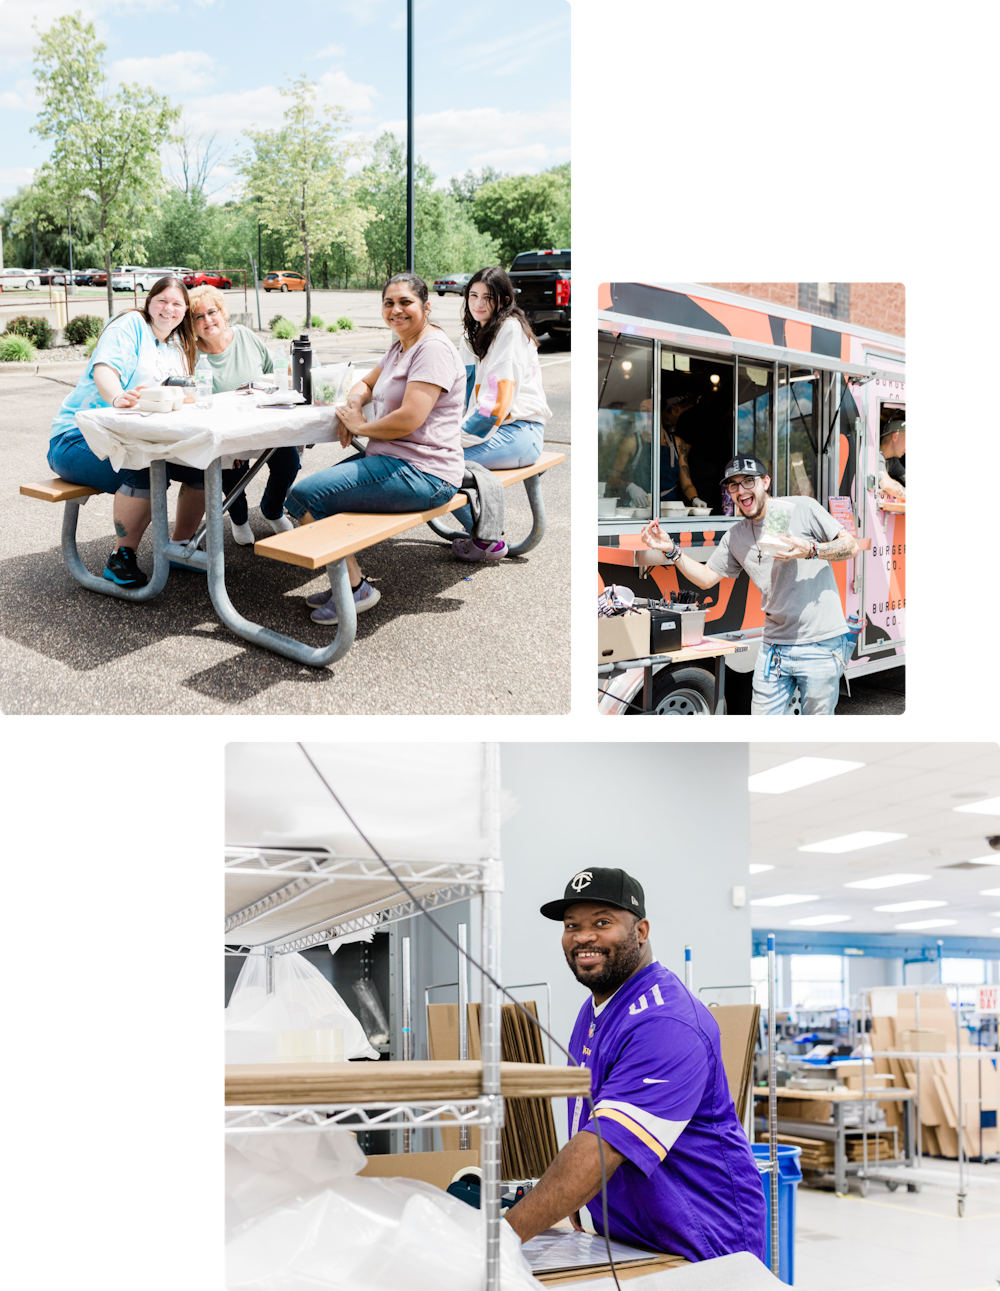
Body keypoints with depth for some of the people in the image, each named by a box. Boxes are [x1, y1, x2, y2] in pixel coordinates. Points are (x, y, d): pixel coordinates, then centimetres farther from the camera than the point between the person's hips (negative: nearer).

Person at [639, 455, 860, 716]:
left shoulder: (802, 508, -4)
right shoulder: (735, 537, 12)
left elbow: (851, 547, -3)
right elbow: (706, 577, 17)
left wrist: (810, 550, -20)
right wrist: (672, 550, 5)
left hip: (820, 644, -5)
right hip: (775, 645, 5)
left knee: (817, 712, 1)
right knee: (762, 712, 4)